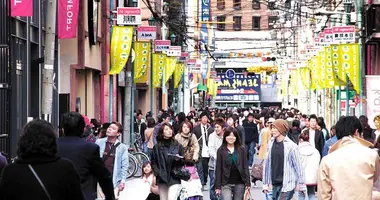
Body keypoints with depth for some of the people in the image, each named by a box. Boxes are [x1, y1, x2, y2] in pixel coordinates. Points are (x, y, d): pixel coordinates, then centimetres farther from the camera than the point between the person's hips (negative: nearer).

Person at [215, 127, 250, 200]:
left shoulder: (241, 150, 5)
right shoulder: (221, 151, 3)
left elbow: (245, 167, 4)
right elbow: (218, 169, 2)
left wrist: (247, 184, -2)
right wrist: (218, 186, -2)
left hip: (239, 184, 2)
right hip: (226, 184, -2)